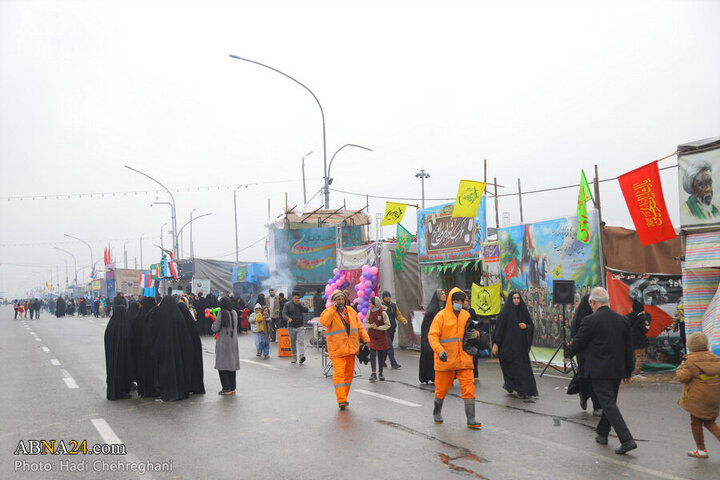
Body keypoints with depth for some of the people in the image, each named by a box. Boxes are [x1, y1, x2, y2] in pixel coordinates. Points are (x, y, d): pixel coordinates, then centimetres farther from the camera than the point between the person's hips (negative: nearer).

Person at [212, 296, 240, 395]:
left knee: (222, 365, 0)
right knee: (232, 364, 12)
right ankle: (232, 388, 17)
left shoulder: (222, 313, -14)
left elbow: (215, 329, -13)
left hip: (223, 342, -6)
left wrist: (214, 322, 7)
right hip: (233, 341, 6)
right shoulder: (234, 313, 5)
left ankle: (226, 388, -2)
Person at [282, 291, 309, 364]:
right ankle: (294, 357, 18)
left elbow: (306, 310, -7)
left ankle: (301, 356, -23)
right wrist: (288, 319, -31)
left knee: (301, 342, -14)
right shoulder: (287, 305, 1)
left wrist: (299, 304, -14)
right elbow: (284, 313, -11)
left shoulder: (301, 304, 8)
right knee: (293, 343, 8)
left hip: (300, 326, 0)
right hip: (291, 327, 0)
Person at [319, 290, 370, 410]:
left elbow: (359, 326, 17)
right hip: (337, 349, -5)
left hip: (351, 348, 5)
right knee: (339, 373, -13)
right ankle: (341, 400, -15)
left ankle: (344, 397, 21)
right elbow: (324, 322, -25)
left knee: (349, 373, 10)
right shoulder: (328, 312, -3)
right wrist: (333, 308, -20)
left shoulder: (351, 311, 12)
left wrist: (366, 339, 10)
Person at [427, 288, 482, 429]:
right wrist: (439, 350, -26)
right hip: (445, 359, -3)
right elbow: (432, 335, -11)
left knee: (469, 387, -6)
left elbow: (471, 331, 20)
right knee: (442, 387, 10)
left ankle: (471, 420, -3)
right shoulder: (441, 316, -6)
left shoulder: (466, 315, 8)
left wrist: (475, 334, -4)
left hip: (464, 358, 3)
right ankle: (437, 412, 36)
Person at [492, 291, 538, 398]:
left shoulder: (523, 311, 9)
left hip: (521, 344, 5)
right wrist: (495, 344, -11)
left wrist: (526, 326, -10)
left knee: (524, 366, 4)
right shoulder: (505, 312, -5)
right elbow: (499, 328, -8)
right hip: (508, 344, -5)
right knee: (514, 367, -7)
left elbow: (532, 326, 14)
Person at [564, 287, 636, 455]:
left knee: (609, 404, -5)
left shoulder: (590, 321, -14)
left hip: (599, 371, -7)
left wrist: (568, 352, 17)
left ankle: (627, 440, -13)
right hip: (617, 370, 7)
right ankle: (602, 434, 33)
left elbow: (578, 343, -6)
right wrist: (628, 371, 19)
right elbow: (628, 348, 11)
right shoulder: (622, 320, 5)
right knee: (610, 402, 19)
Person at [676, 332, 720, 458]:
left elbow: (682, 377, -15)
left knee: (696, 422, 8)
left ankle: (701, 449, 13)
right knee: (709, 422, 20)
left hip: (698, 399, -6)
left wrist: (680, 368, 2)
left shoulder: (692, 361, -15)